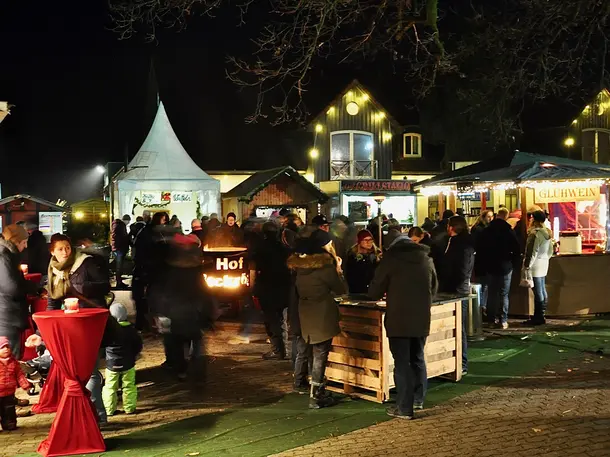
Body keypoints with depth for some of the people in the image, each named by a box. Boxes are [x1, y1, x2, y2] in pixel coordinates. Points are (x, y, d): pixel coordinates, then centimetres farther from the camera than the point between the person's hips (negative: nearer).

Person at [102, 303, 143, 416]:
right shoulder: (131, 329, -7)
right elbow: (138, 345, 1)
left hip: (111, 364, -1)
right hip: (128, 363, 1)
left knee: (110, 387, 11)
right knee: (129, 386, 12)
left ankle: (109, 409, 13)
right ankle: (129, 408, 14)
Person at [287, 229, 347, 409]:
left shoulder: (301, 264, 3)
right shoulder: (325, 266, -17)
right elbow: (341, 289, -7)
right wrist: (337, 270, 3)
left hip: (304, 314, 7)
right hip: (322, 315, -7)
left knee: (302, 350, 21)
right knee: (320, 355, -1)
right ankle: (316, 396, 0)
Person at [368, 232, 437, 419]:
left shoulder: (390, 259, -6)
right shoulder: (427, 259, 9)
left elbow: (374, 292, -3)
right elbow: (434, 289, 20)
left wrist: (383, 294, 18)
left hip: (398, 319, -5)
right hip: (422, 319, 5)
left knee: (402, 363, -1)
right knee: (418, 358, 18)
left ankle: (404, 408, 1)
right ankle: (418, 399, 28)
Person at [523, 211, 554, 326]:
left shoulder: (535, 233, -18)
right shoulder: (548, 233, 10)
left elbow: (532, 252, -18)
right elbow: (550, 251, 16)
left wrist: (527, 265, -12)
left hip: (536, 265, -9)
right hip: (544, 265, 9)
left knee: (538, 292, -5)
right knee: (543, 290, 12)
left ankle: (538, 317, -1)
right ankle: (541, 315, 19)